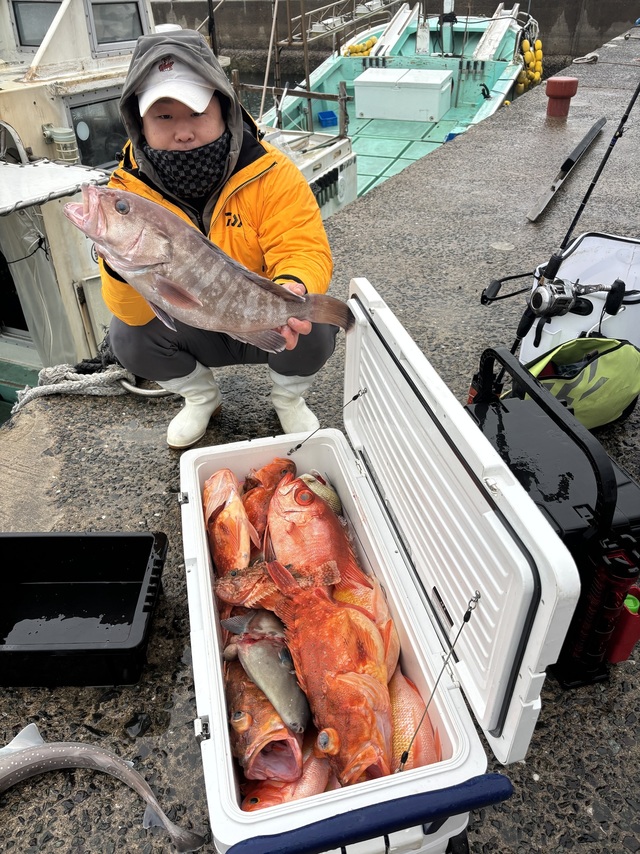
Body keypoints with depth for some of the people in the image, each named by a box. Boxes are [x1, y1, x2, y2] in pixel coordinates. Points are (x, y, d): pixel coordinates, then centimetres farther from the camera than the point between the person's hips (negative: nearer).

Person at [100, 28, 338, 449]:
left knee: (315, 326, -30)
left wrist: (292, 288, -48)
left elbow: (306, 252, -24)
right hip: (195, 332, 2)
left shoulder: (272, 173, -20)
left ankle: (289, 396, 7)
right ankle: (201, 397, 10)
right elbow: (135, 311, -21)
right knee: (127, 335, -22)